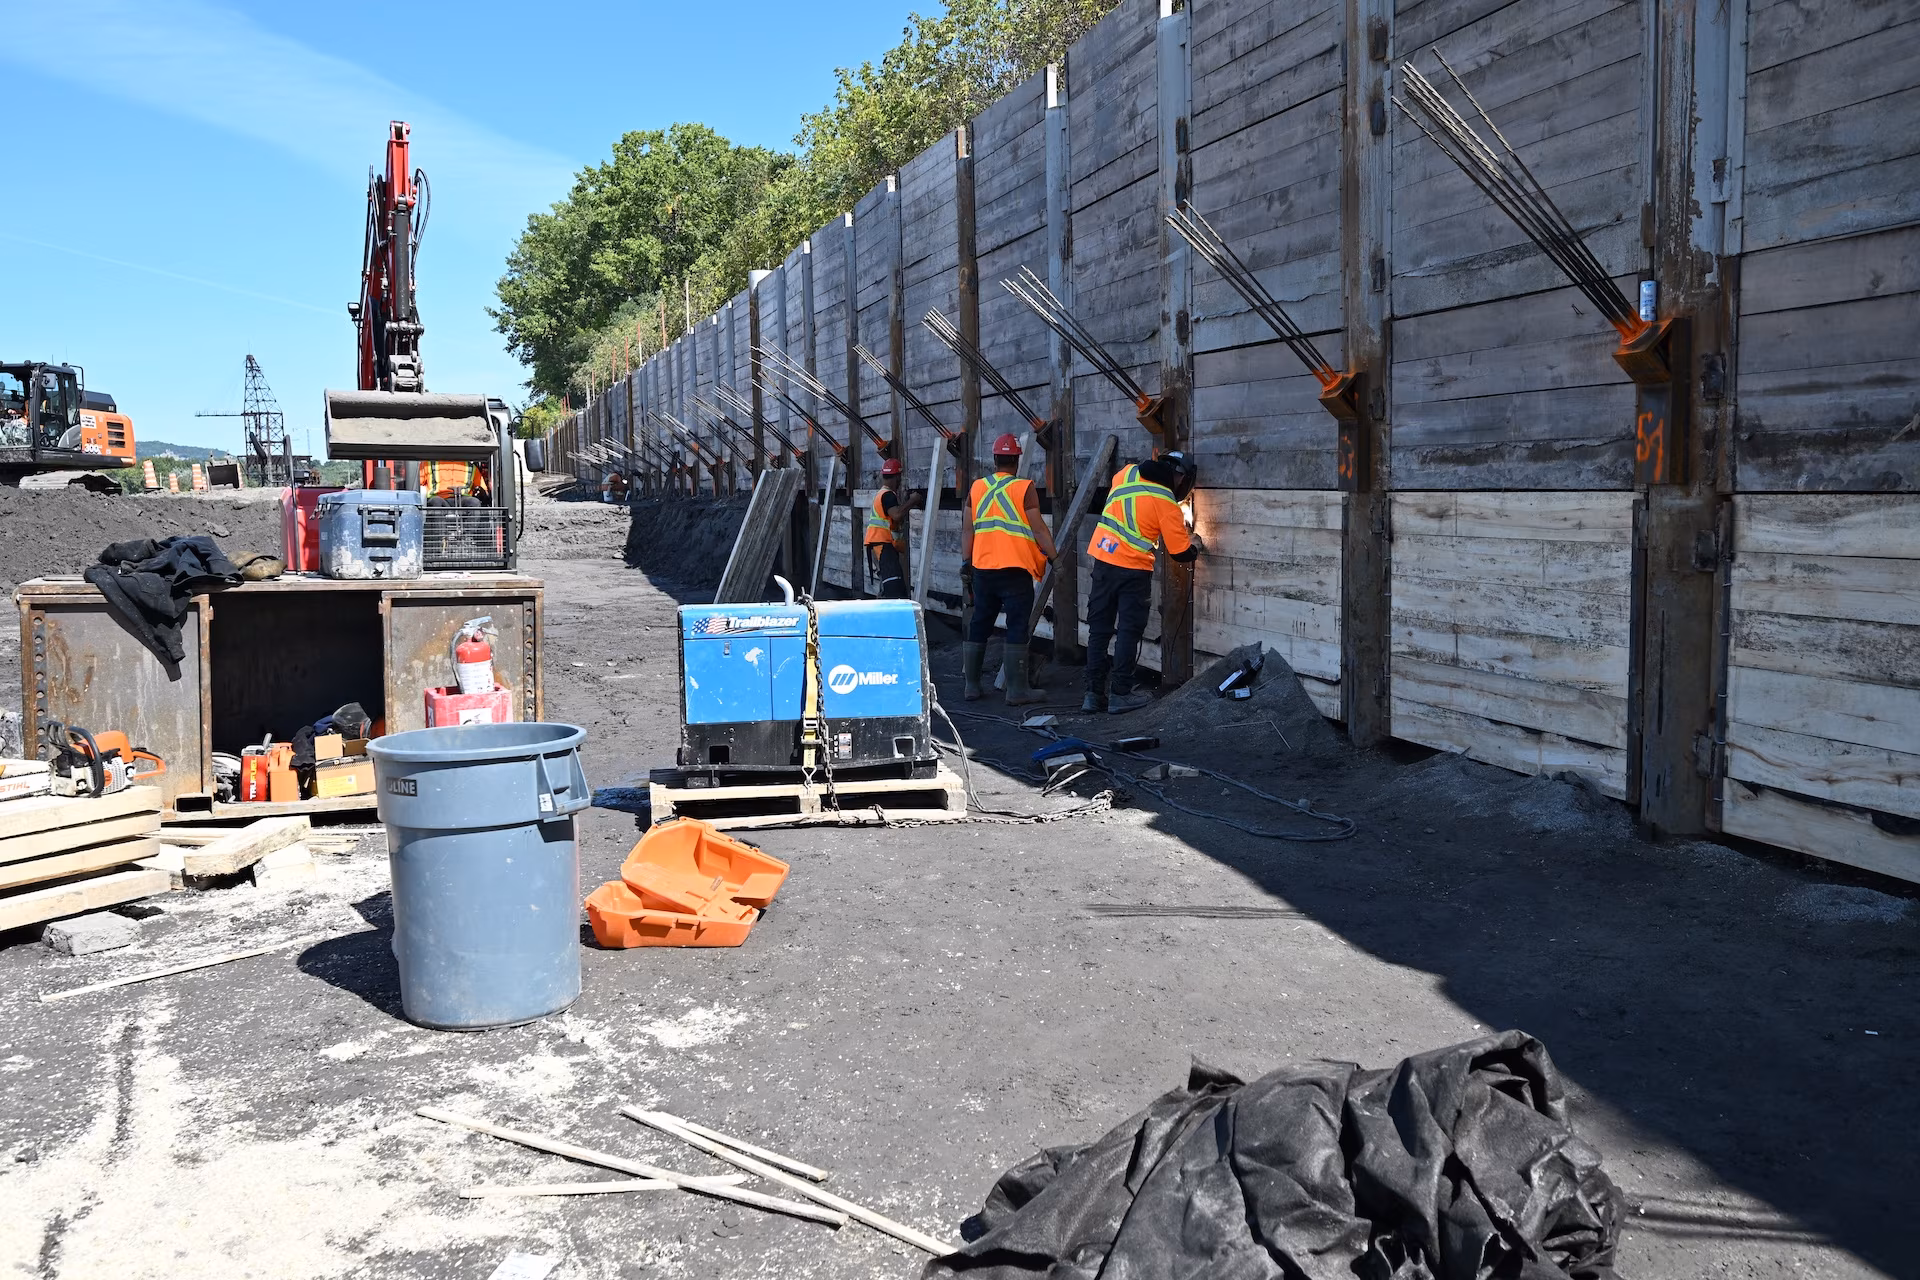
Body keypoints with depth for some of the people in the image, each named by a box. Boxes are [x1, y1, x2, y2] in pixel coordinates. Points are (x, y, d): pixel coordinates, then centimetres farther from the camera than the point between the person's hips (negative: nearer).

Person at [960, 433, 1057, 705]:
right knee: (1017, 628, -1)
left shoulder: (976, 488, 7)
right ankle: (1016, 690, -2)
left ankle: (971, 685, 18)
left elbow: (967, 530, 9)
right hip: (1015, 570, -5)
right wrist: (1055, 557, 1)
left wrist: (966, 564, 13)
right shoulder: (1024, 489, -6)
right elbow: (1039, 530, -8)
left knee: (979, 625, 13)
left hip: (982, 569, 5)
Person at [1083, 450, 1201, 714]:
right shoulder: (1166, 503, -10)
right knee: (1128, 632, 4)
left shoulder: (1126, 473, 4)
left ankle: (1094, 693, 13)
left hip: (1102, 561, 5)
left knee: (1099, 629, 9)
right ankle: (1121, 695, 5)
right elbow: (1180, 553, -6)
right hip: (1133, 570, -5)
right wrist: (1195, 546, 17)